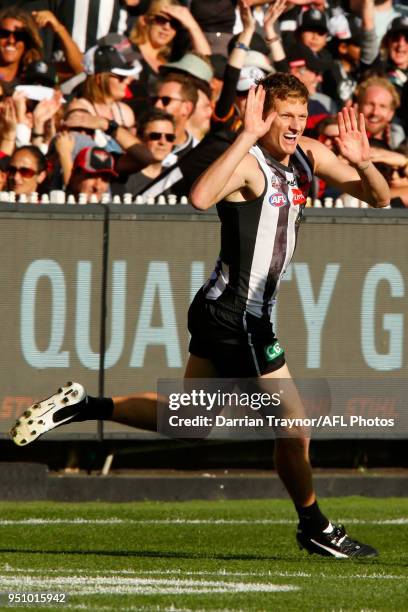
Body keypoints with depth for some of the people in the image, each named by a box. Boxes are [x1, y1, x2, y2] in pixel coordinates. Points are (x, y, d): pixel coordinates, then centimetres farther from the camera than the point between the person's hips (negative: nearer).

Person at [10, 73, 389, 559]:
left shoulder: (307, 155, 7)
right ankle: (314, 528, 20)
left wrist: (362, 162, -12)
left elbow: (379, 198, 10)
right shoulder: (247, 163, -19)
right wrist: (247, 137, -42)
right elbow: (200, 197, -41)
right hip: (238, 314, -9)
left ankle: (80, 407, 21)